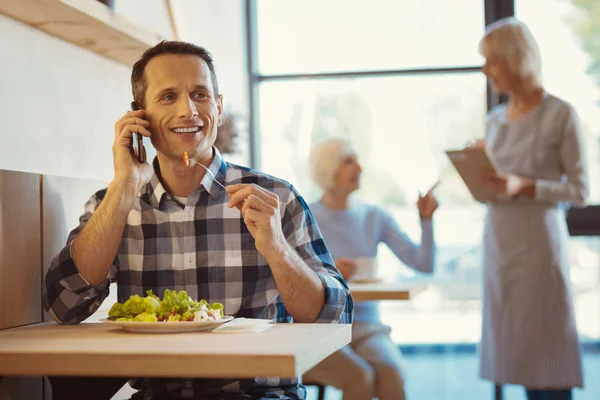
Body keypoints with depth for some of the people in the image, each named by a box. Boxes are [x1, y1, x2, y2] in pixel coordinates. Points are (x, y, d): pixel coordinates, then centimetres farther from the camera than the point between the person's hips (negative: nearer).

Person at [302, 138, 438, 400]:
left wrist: (426, 220, -11)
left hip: (367, 327, 3)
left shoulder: (376, 218, 8)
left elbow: (424, 264, 1)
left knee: (391, 375, -29)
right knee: (360, 378, -31)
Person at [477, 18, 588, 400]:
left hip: (539, 243, -6)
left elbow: (580, 189, -6)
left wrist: (524, 186, -19)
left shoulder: (560, 115, -6)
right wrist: (478, 176, -3)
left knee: (546, 351, -4)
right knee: (517, 350, 7)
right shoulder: (495, 119, 12)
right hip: (498, 243, 6)